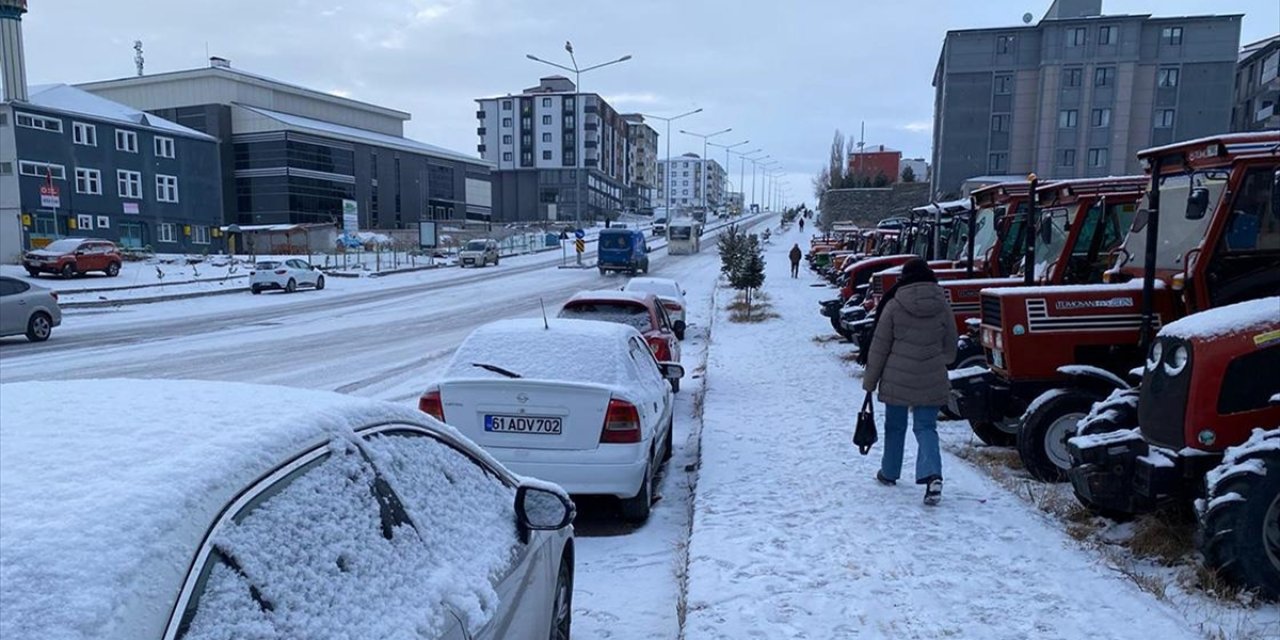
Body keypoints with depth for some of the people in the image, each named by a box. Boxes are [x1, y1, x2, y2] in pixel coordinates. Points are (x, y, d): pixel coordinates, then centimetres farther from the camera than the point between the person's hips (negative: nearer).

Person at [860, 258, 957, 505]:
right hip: (932, 381, 2)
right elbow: (950, 349, 9)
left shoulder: (894, 305, -7)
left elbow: (879, 346, -4)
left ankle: (889, 472, 29)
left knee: (895, 426, 15)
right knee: (926, 427, 7)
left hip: (897, 380, -1)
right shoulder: (943, 306, 0)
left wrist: (869, 380, 4)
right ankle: (932, 475, -14)